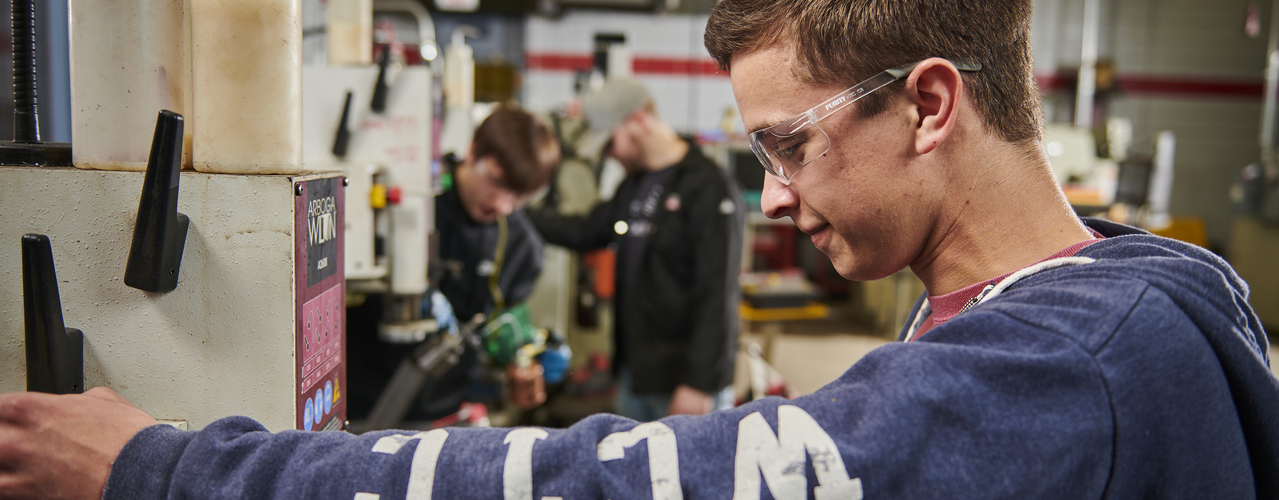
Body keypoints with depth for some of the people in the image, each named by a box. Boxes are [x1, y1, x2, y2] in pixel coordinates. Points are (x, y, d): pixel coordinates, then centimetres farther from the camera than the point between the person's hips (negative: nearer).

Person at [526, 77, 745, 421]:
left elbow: (717, 297, -19)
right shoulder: (634, 185, 14)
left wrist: (700, 385, -22)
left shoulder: (709, 188, -14)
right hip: (636, 377, 9)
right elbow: (586, 232, 28)